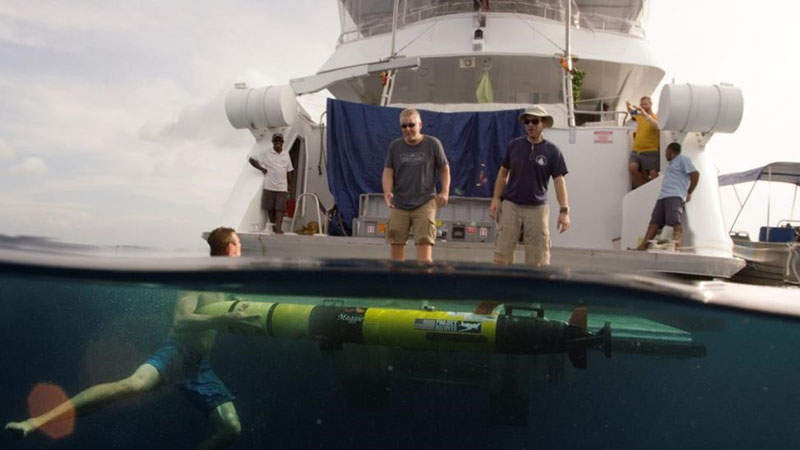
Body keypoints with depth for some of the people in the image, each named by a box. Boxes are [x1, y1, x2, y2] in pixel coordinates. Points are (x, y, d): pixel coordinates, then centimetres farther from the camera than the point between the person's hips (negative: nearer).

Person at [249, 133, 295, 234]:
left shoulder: (286, 155, 12)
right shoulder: (266, 153, 0)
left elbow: (289, 171, 17)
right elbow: (252, 159, -1)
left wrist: (291, 185, 14)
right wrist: (262, 169, -5)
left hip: (282, 187, 2)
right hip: (269, 186, -2)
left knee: (280, 208, -7)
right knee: (270, 208, 4)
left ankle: (279, 228, -12)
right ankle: (273, 227, 16)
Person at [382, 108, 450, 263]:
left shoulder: (433, 144, 0)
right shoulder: (394, 146, 5)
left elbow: (444, 169, 8)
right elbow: (388, 171, 2)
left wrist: (445, 192, -4)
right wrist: (387, 192, -16)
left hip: (425, 203, -2)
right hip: (399, 204, 2)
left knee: (425, 244, -10)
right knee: (397, 245, 5)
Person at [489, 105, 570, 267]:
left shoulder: (552, 151, -1)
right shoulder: (514, 145, 5)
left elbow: (559, 181, -4)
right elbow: (503, 173, 11)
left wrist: (564, 210, -13)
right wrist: (495, 198, 2)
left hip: (537, 208, -1)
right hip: (510, 205, 1)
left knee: (537, 259, 1)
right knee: (501, 254, -3)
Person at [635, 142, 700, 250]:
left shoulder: (683, 159, 6)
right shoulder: (672, 163, 33)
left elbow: (695, 174, -5)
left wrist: (689, 193, -4)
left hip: (675, 196, -8)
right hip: (663, 195, 8)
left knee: (674, 221, -19)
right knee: (654, 221, -4)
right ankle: (643, 244, -12)